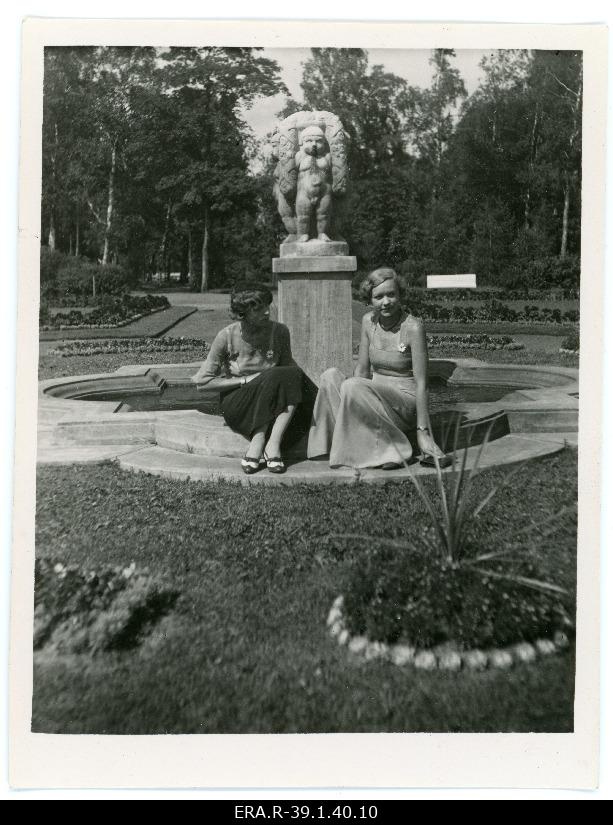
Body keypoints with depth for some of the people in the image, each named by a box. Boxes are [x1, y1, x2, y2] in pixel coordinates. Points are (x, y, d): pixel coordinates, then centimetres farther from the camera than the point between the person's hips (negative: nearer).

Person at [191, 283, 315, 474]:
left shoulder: (279, 331, -2)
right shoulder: (227, 336, -10)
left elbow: (288, 366, 9)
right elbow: (202, 380, -7)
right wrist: (245, 380, -14)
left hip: (271, 405, 4)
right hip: (237, 404, -3)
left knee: (293, 375, -27)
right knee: (273, 378, -30)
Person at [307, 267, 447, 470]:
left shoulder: (413, 327, -16)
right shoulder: (368, 321, 2)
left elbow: (421, 383, -18)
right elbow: (362, 369, 6)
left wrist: (423, 432, -22)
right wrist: (353, 402, -8)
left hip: (406, 403, -6)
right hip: (376, 396, 6)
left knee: (352, 386, -29)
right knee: (330, 376, -16)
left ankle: (390, 450, -19)